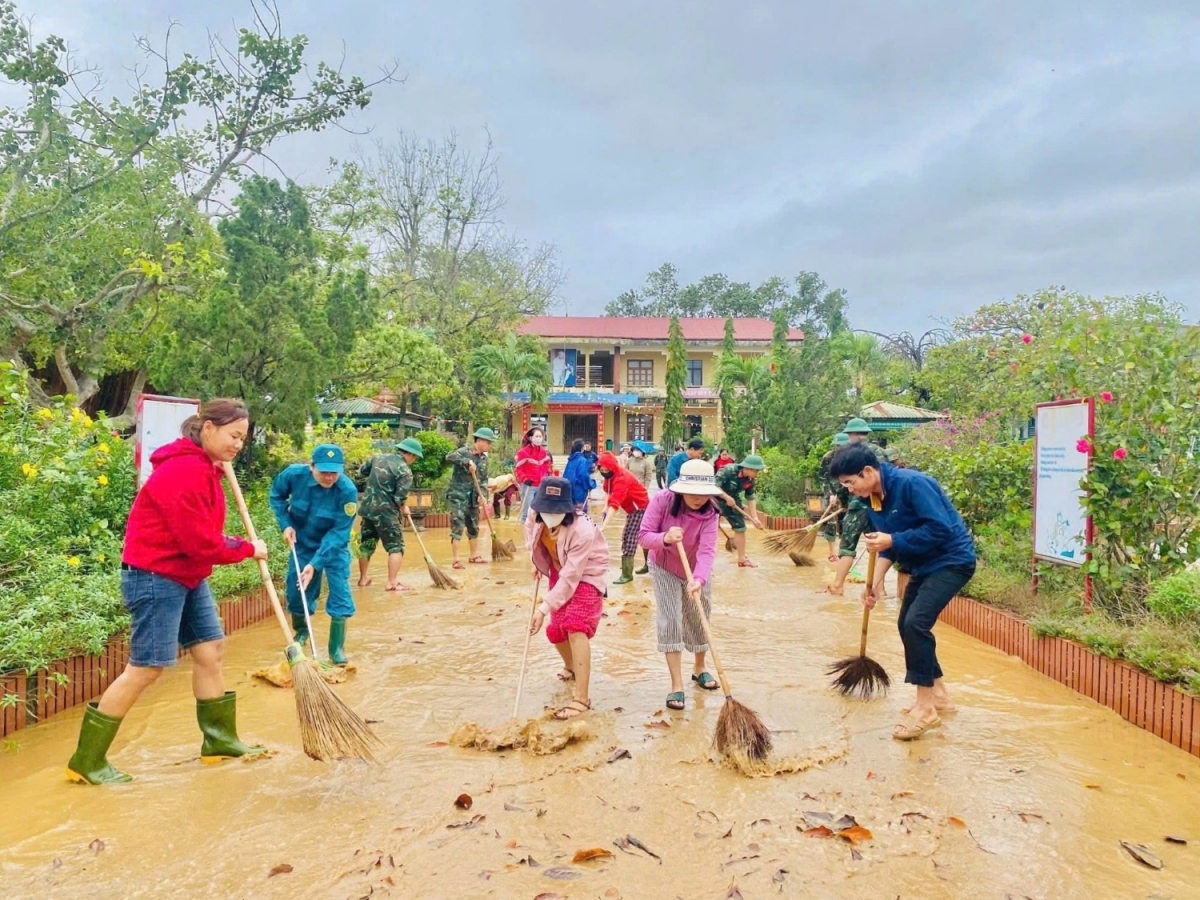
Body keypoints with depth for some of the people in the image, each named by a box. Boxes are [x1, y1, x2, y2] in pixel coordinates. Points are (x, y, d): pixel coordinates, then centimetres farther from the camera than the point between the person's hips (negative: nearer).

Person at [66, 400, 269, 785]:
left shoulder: (203, 469, 10)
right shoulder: (185, 471, -23)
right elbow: (200, 542, -24)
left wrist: (238, 547, -5)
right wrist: (248, 549, -11)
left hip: (188, 577, 10)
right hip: (155, 579, -10)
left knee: (211, 649, 12)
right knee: (146, 668, -4)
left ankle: (220, 740, 24)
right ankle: (86, 761, 10)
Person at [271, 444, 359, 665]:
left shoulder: (348, 490, -34)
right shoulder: (294, 474, -25)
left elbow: (338, 532, -30)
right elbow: (276, 495, -1)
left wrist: (315, 563, -33)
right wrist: (285, 524, -12)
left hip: (334, 545, -2)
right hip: (302, 542, 3)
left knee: (339, 590, -11)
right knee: (296, 589, 9)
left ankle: (337, 649, -1)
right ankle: (301, 632, 38)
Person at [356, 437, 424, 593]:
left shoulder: (379, 457, 7)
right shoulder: (405, 470, -13)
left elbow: (361, 471, 21)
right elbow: (399, 499, -16)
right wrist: (402, 510, 3)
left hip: (367, 508, 7)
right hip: (386, 511, -7)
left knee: (366, 544, 19)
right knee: (396, 546, 1)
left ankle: (363, 578, 29)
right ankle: (392, 583, -3)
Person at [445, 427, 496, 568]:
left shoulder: (484, 458, 9)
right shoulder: (464, 452, -12)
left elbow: (484, 479, 11)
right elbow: (449, 456, -32)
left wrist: (482, 495, -4)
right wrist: (468, 462, -36)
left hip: (473, 497, 7)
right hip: (458, 495, -7)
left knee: (474, 527, 16)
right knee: (457, 527, -9)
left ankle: (474, 555, 30)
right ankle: (456, 560, -6)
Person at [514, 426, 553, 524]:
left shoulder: (545, 452, 9)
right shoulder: (523, 452, -9)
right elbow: (518, 470, -6)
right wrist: (525, 479, -19)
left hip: (541, 486, 6)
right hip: (528, 486, -6)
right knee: (527, 512, -4)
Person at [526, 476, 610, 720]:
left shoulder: (582, 531, -37)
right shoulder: (536, 519, -18)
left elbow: (571, 577, -36)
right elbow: (532, 538, 11)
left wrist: (544, 607, -37)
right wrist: (537, 565, 5)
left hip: (585, 577, -7)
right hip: (559, 574, 7)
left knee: (575, 628, -26)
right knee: (555, 631, 13)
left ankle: (582, 699, -22)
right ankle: (571, 667, 48)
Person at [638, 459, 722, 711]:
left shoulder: (710, 513, -27)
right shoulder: (662, 501, -28)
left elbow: (707, 551, -38)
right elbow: (643, 536, -27)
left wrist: (699, 580, -55)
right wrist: (664, 538, -48)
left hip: (697, 573, 1)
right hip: (664, 569, -1)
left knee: (699, 620, 14)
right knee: (669, 621, -10)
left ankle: (699, 668, 41)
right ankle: (677, 685, -3)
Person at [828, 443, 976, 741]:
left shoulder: (911, 483, -26)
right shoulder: (872, 498, 1)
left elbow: (940, 529, -28)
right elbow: (887, 544, 8)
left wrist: (892, 540, -27)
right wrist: (875, 583, 0)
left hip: (951, 561, -9)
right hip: (924, 565, 10)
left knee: (916, 623, -20)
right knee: (907, 625, 12)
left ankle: (925, 708, -8)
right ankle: (939, 694, 29)